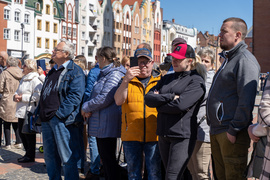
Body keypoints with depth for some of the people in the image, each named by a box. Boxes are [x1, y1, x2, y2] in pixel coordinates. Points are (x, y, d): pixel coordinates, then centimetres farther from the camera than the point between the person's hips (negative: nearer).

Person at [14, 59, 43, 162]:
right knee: (21, 133, 15)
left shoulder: (35, 80, -13)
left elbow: (38, 95, -23)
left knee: (29, 134, -1)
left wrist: (23, 98, -18)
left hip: (30, 111, -10)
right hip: (21, 111, 10)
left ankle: (30, 156, 11)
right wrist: (16, 96, 2)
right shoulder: (23, 79, 18)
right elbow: (18, 92, 26)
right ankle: (27, 153, 28)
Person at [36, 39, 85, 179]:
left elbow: (75, 96, -17)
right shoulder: (53, 71, 20)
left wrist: (60, 113, -22)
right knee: (50, 156, 16)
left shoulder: (75, 71, -7)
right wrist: (39, 112, 15)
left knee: (67, 157, -3)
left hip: (62, 120, -9)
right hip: (46, 120, 9)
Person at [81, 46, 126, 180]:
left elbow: (105, 98, -22)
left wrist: (86, 107, -10)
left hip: (108, 123, -10)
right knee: (104, 157, 15)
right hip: (100, 123, 10)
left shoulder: (115, 74, -14)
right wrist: (89, 110, 1)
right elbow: (96, 95, 21)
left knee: (108, 158, -6)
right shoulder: (104, 74, 18)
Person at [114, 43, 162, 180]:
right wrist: (126, 80, -17)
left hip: (153, 136, -1)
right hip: (131, 136, 1)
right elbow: (118, 101, -6)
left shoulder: (159, 80, 9)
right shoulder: (128, 80, 10)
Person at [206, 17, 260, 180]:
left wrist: (233, 130, -21)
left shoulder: (245, 60, -13)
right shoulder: (229, 59, 19)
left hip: (232, 135, -10)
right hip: (217, 131, 10)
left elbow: (246, 100, -21)